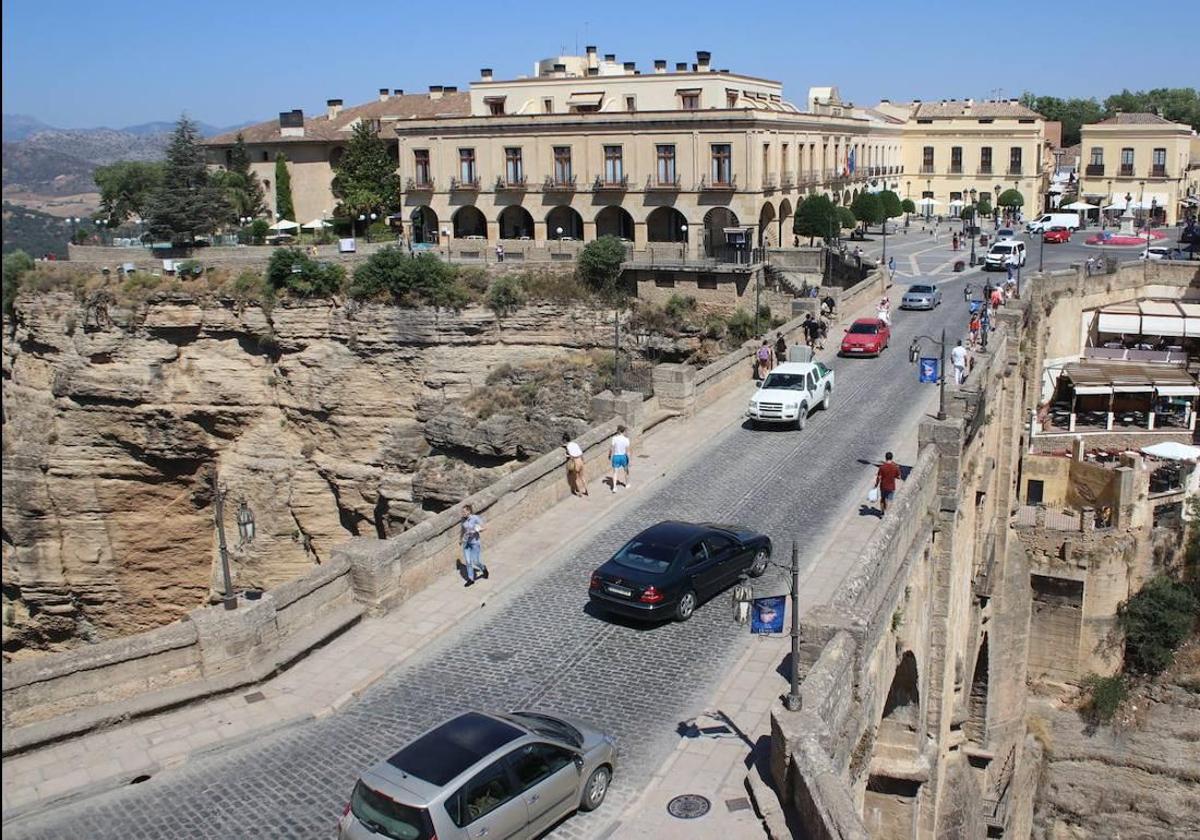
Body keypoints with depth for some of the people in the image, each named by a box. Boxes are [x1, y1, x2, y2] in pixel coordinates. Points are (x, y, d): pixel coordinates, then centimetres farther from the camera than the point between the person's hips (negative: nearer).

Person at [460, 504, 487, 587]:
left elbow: (482, 529, -11)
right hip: (466, 542, 5)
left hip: (475, 541, -5)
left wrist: (477, 530, -31)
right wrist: (460, 539, 29)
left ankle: (484, 569, 30)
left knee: (476, 561, -2)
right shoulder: (463, 519, -1)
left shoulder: (476, 518, -16)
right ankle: (470, 579, 10)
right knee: (468, 562, 1)